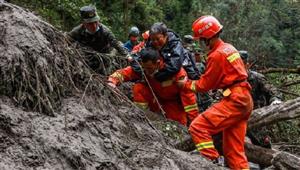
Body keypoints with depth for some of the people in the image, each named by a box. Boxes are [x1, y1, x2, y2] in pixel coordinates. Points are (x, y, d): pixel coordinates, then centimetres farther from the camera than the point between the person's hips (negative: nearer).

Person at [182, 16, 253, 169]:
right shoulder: (228, 48, 14)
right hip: (244, 100, 10)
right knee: (233, 149, 14)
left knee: (198, 127, -13)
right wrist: (191, 81, 13)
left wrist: (186, 84, 9)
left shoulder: (217, 55, -14)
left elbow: (205, 84, -6)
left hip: (234, 101, -10)